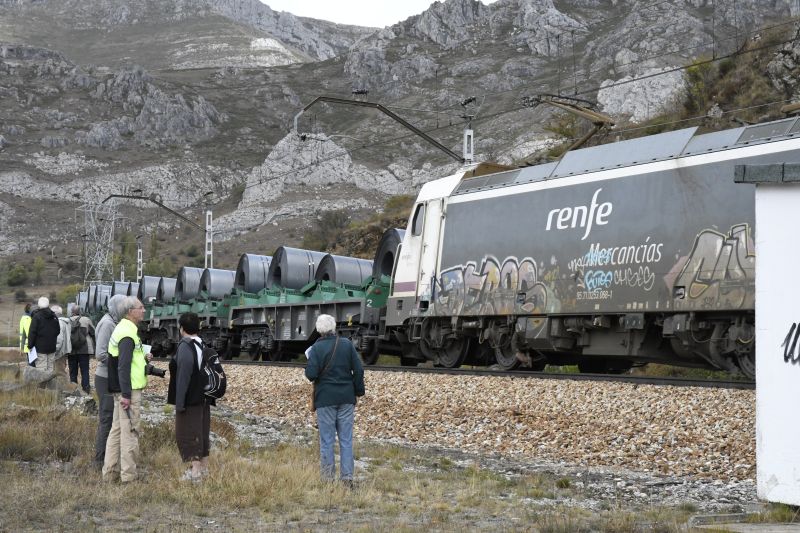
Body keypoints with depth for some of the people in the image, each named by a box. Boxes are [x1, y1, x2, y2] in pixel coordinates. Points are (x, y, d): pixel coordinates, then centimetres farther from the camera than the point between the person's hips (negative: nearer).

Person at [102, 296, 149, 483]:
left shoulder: (123, 328, 14)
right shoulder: (128, 334, -19)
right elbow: (124, 366, -24)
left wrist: (141, 357, 14)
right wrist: (126, 394, -25)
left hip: (120, 390, 11)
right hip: (128, 390, -11)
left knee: (117, 429, 15)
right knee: (130, 431, -4)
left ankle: (109, 472, 20)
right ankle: (128, 475, 1)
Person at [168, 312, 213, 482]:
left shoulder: (185, 347, -18)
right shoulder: (204, 346, 8)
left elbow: (183, 376, -22)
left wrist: (179, 402, -20)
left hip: (190, 400, -9)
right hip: (204, 399, 9)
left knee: (187, 433, -3)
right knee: (202, 431, 16)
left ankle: (195, 471, -6)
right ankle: (204, 467, 25)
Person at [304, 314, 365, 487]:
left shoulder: (317, 348, -10)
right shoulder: (347, 344, -1)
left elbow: (311, 375, -15)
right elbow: (358, 370, -1)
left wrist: (309, 362, 5)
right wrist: (358, 391, 10)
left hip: (325, 398, -2)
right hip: (346, 398, 2)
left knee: (327, 440, 4)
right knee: (346, 439, 7)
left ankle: (328, 478, 7)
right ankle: (347, 477, 5)